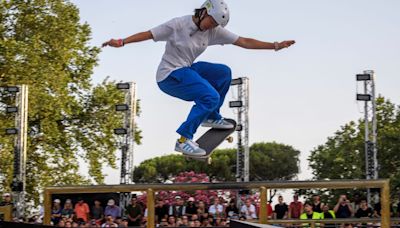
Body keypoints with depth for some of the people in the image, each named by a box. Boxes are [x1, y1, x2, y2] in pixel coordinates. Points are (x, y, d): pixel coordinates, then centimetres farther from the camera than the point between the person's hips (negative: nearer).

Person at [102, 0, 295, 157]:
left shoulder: (214, 31, 1)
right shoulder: (178, 25, -16)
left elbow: (244, 42, 2)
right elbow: (148, 34, -17)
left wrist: (275, 46, -1)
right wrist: (122, 42, -28)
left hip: (186, 70, 8)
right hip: (169, 76, -8)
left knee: (223, 73, 6)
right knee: (211, 97, -23)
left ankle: (212, 117, 20)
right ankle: (183, 140, -22)